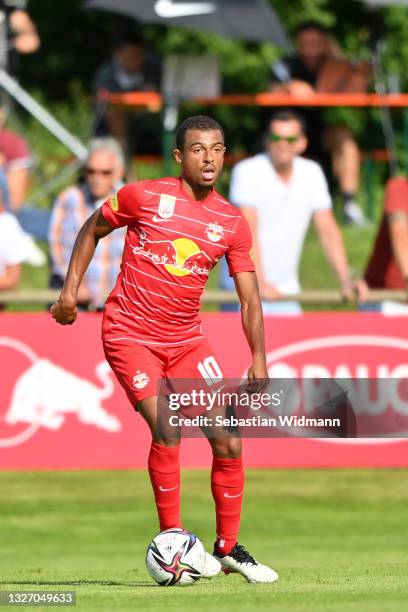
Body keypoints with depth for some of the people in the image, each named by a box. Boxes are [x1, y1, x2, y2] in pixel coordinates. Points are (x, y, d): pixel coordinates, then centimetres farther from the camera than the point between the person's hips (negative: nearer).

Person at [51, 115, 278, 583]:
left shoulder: (232, 224, 1)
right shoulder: (143, 197, -8)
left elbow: (249, 300, 2)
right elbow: (92, 230, 9)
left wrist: (259, 361, -9)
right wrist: (70, 288, 2)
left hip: (186, 340, 4)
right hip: (130, 335, -4)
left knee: (228, 442, -1)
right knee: (167, 430, -21)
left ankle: (228, 549, 16)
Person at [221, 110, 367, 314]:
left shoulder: (312, 173, 5)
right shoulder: (247, 172, -11)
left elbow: (328, 230, 6)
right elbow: (247, 230, -20)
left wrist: (346, 281, -5)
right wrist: (259, 284, -30)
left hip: (286, 289, 5)